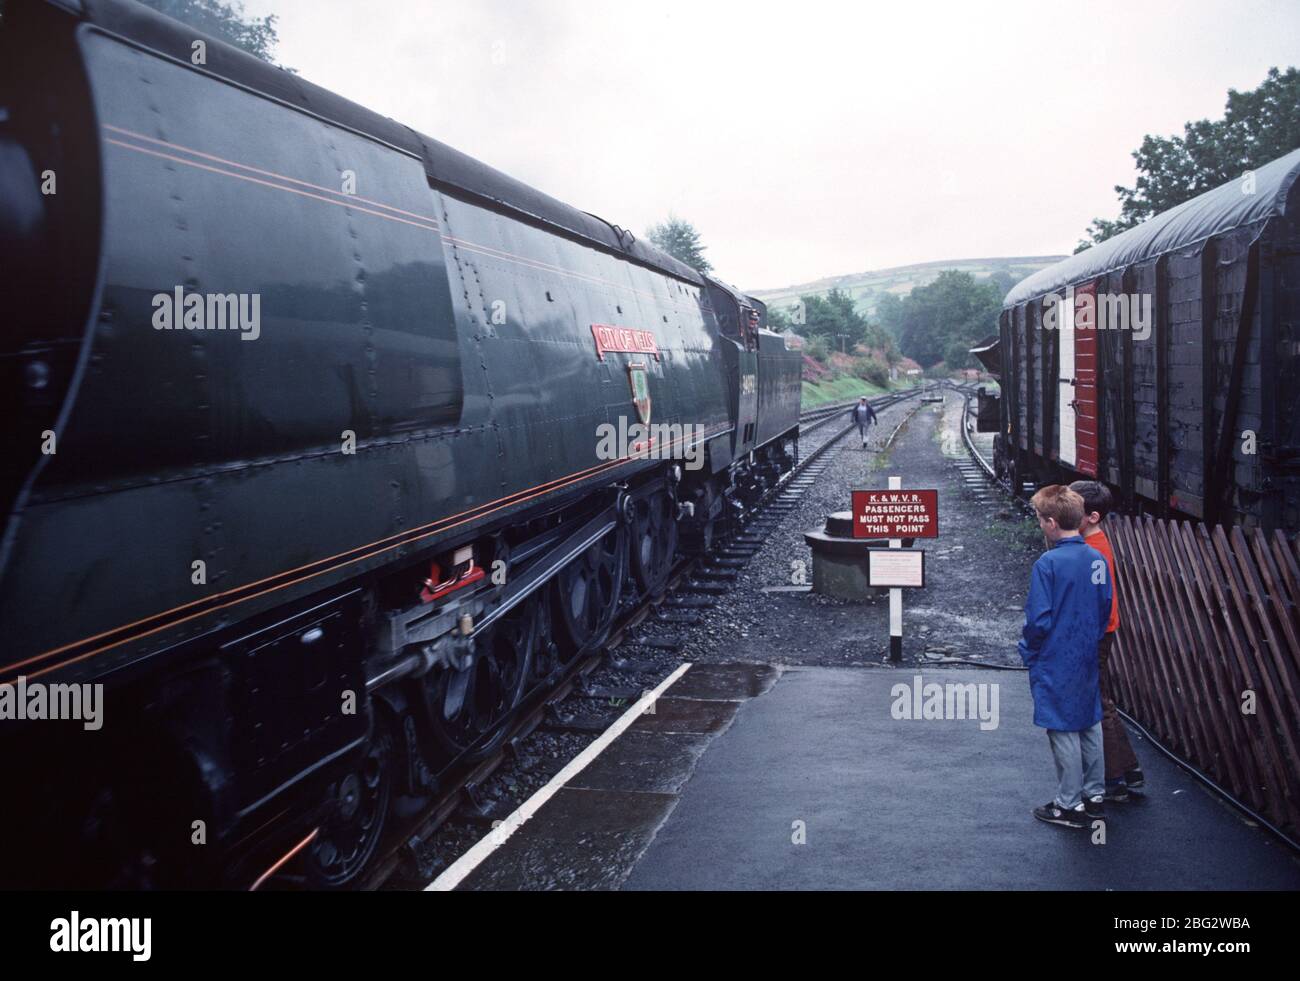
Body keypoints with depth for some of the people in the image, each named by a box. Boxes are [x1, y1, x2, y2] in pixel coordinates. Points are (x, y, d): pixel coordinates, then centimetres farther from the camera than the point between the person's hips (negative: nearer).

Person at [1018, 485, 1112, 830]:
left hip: (1056, 663, -7)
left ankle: (1069, 805, 11)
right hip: (1088, 659, 7)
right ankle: (1093, 794, 28)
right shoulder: (1097, 559, 1)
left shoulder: (1048, 563, -20)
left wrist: (1027, 651, -3)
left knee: (1063, 731, 3)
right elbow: (1106, 607, 9)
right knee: (1090, 725, 17)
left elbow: (1039, 620, -20)